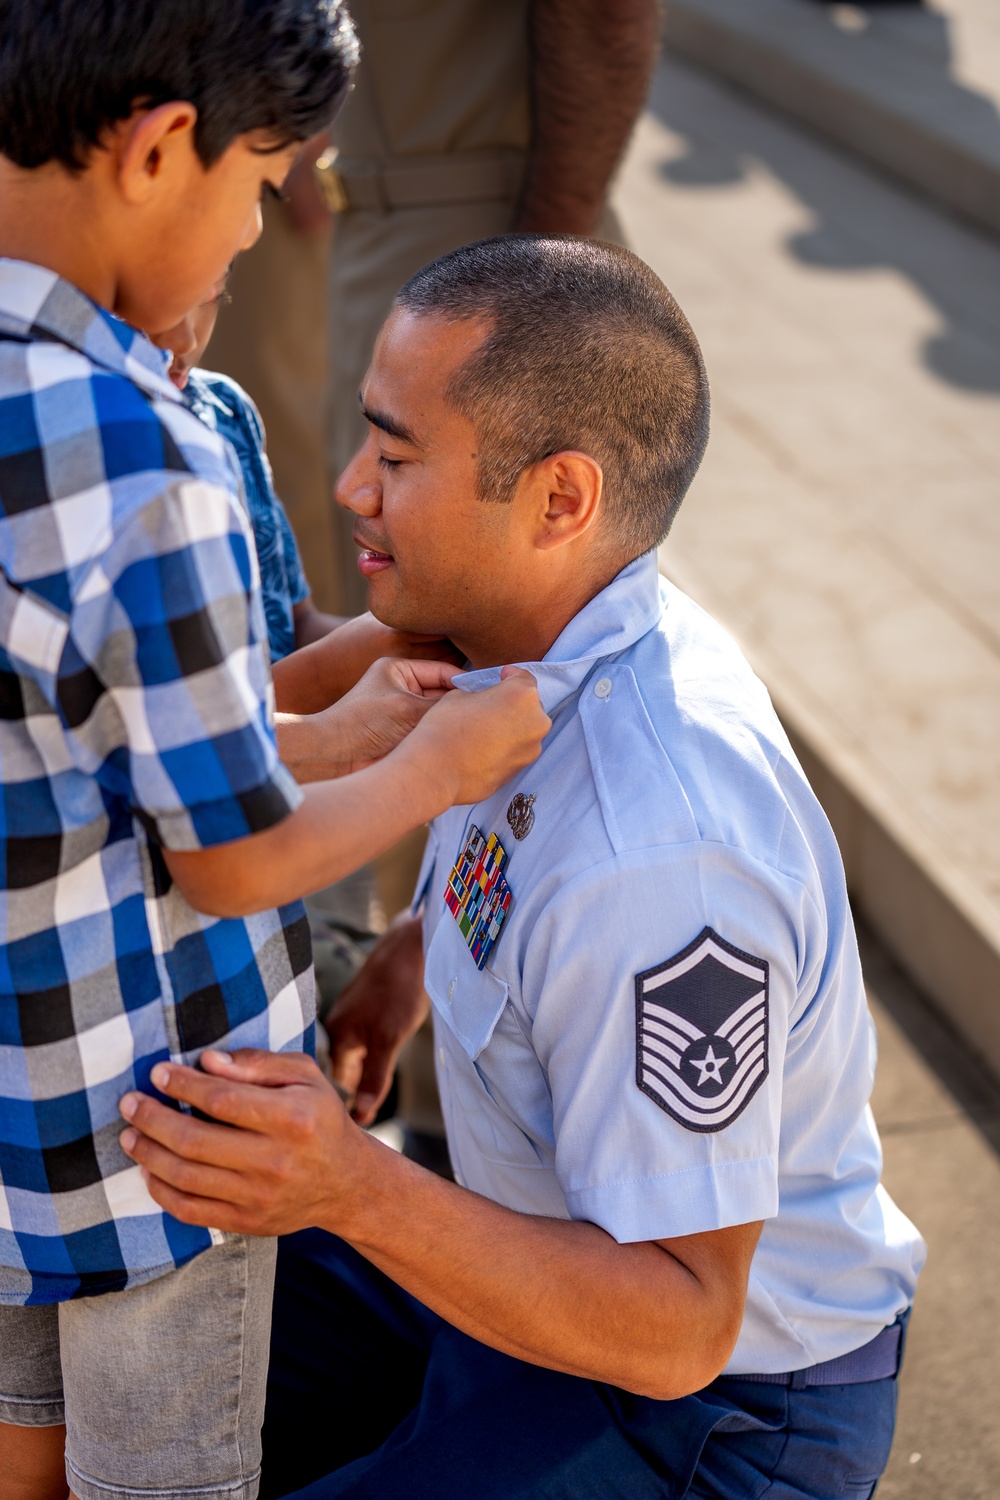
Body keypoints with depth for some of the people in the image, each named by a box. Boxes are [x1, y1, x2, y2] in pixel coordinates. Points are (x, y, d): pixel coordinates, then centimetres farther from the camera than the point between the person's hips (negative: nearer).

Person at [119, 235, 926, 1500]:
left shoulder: (656, 854, -37)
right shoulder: (568, 646, -8)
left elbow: (678, 1326, -31)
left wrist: (357, 1192, -43)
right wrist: (407, 957, -2)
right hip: (578, 1242, 8)